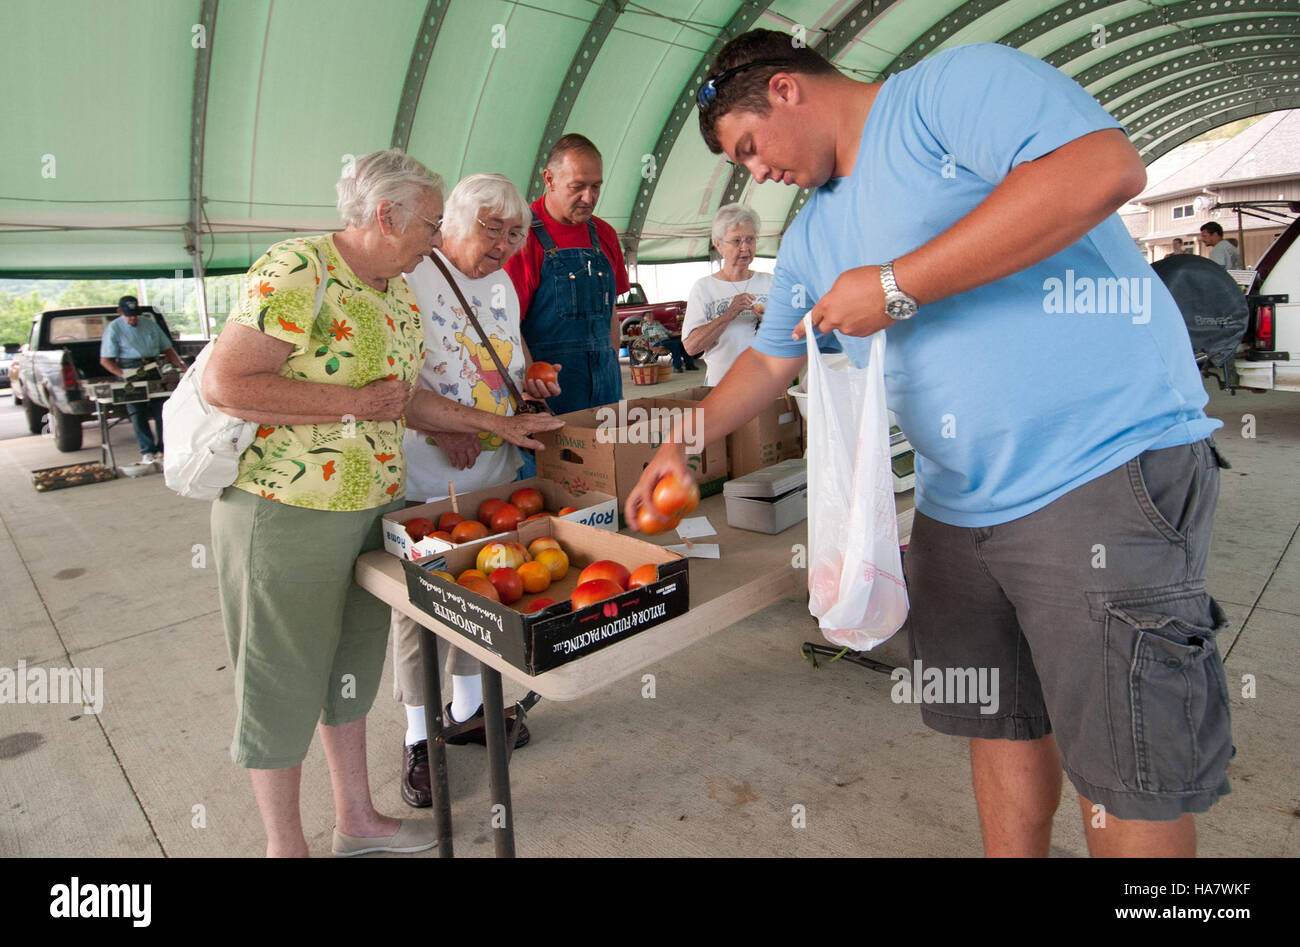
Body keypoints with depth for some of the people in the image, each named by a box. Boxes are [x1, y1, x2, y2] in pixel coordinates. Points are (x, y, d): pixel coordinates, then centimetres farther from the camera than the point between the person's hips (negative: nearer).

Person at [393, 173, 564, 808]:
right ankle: (419, 734, 23)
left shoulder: (501, 286, 13)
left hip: (492, 474, 7)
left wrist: (525, 382, 3)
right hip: (423, 479, -7)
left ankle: (467, 708, 36)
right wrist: (444, 428, -28)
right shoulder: (409, 279, -11)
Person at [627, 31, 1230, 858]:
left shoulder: (955, 84, -6)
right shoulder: (812, 237, 17)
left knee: (1125, 773, 1)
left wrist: (897, 286, -20)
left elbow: (1106, 169, -22)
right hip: (955, 505, 8)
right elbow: (770, 360, 27)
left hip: (1107, 470, -7)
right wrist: (682, 444, 21)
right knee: (1001, 727, 17)